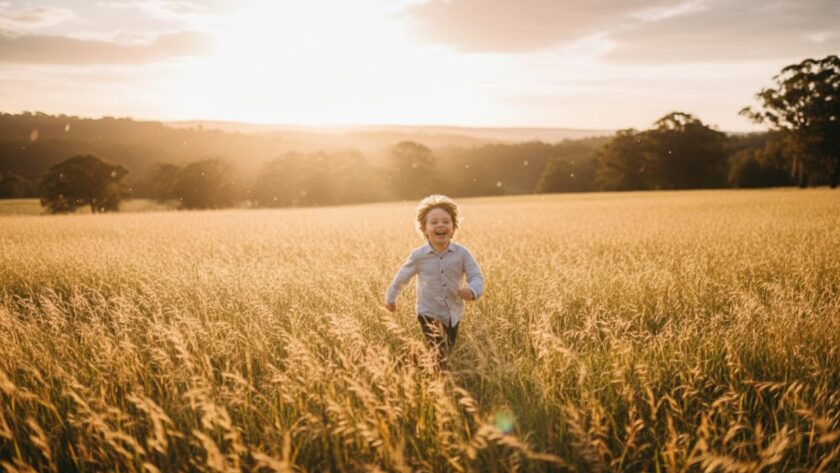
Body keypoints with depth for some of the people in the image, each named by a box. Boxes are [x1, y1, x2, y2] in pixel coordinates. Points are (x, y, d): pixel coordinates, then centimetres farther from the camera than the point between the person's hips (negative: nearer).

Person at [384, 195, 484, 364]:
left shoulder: (462, 253, -11)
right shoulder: (418, 256, -11)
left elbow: (476, 277, -13)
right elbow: (402, 277, 5)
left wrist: (472, 291, -37)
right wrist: (391, 298, 18)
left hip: (453, 315, 2)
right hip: (429, 314, -2)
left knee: (449, 354, 16)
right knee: (439, 357, -15)